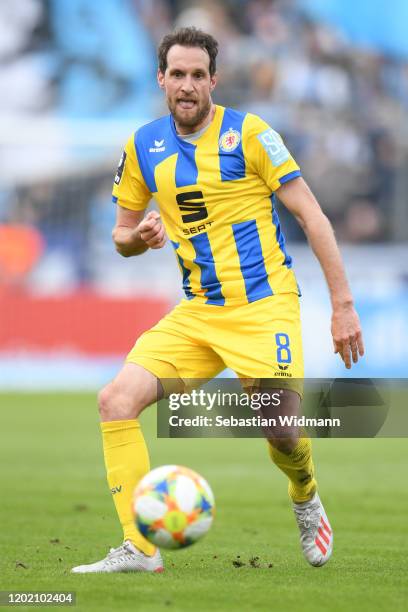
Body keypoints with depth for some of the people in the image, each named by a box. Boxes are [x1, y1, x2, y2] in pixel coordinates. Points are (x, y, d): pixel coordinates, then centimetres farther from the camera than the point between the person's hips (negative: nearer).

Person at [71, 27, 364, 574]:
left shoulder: (250, 133, -7)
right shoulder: (144, 147, 6)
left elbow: (312, 216, -6)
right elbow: (122, 236, 16)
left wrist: (343, 305, -10)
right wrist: (140, 237, -10)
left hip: (264, 304, -4)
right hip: (197, 313, 4)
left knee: (282, 433, -16)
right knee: (117, 400, -15)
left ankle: (305, 499, 23)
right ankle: (138, 549, -14)